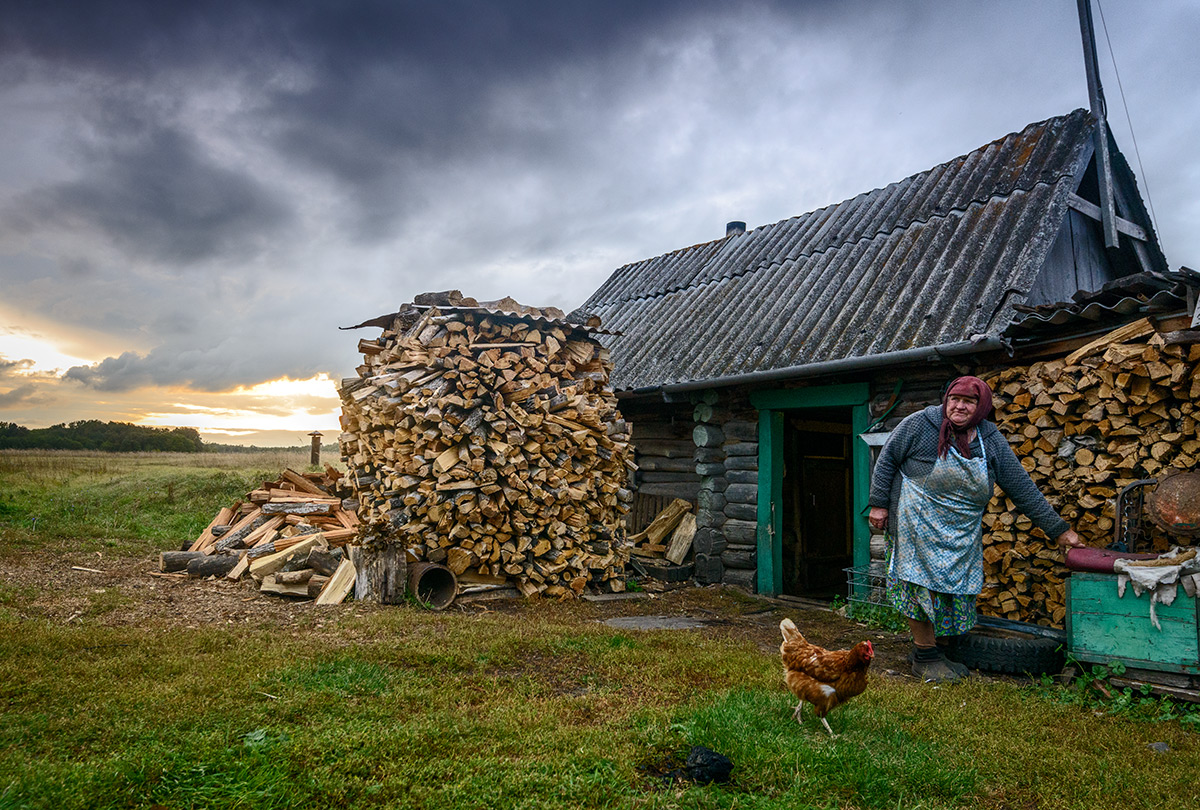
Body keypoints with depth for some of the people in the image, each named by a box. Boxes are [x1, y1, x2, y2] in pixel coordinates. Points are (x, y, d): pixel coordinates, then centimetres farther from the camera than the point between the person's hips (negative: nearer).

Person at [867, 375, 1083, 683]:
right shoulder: (920, 424, -11)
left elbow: (1023, 488, 3)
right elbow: (887, 459, -3)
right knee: (922, 584, -5)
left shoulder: (992, 441, 1)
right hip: (918, 523, -5)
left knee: (952, 587, 8)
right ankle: (925, 657, 6)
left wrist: (1059, 530, 3)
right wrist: (878, 503, -7)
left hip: (961, 532, 5)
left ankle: (926, 647, 22)